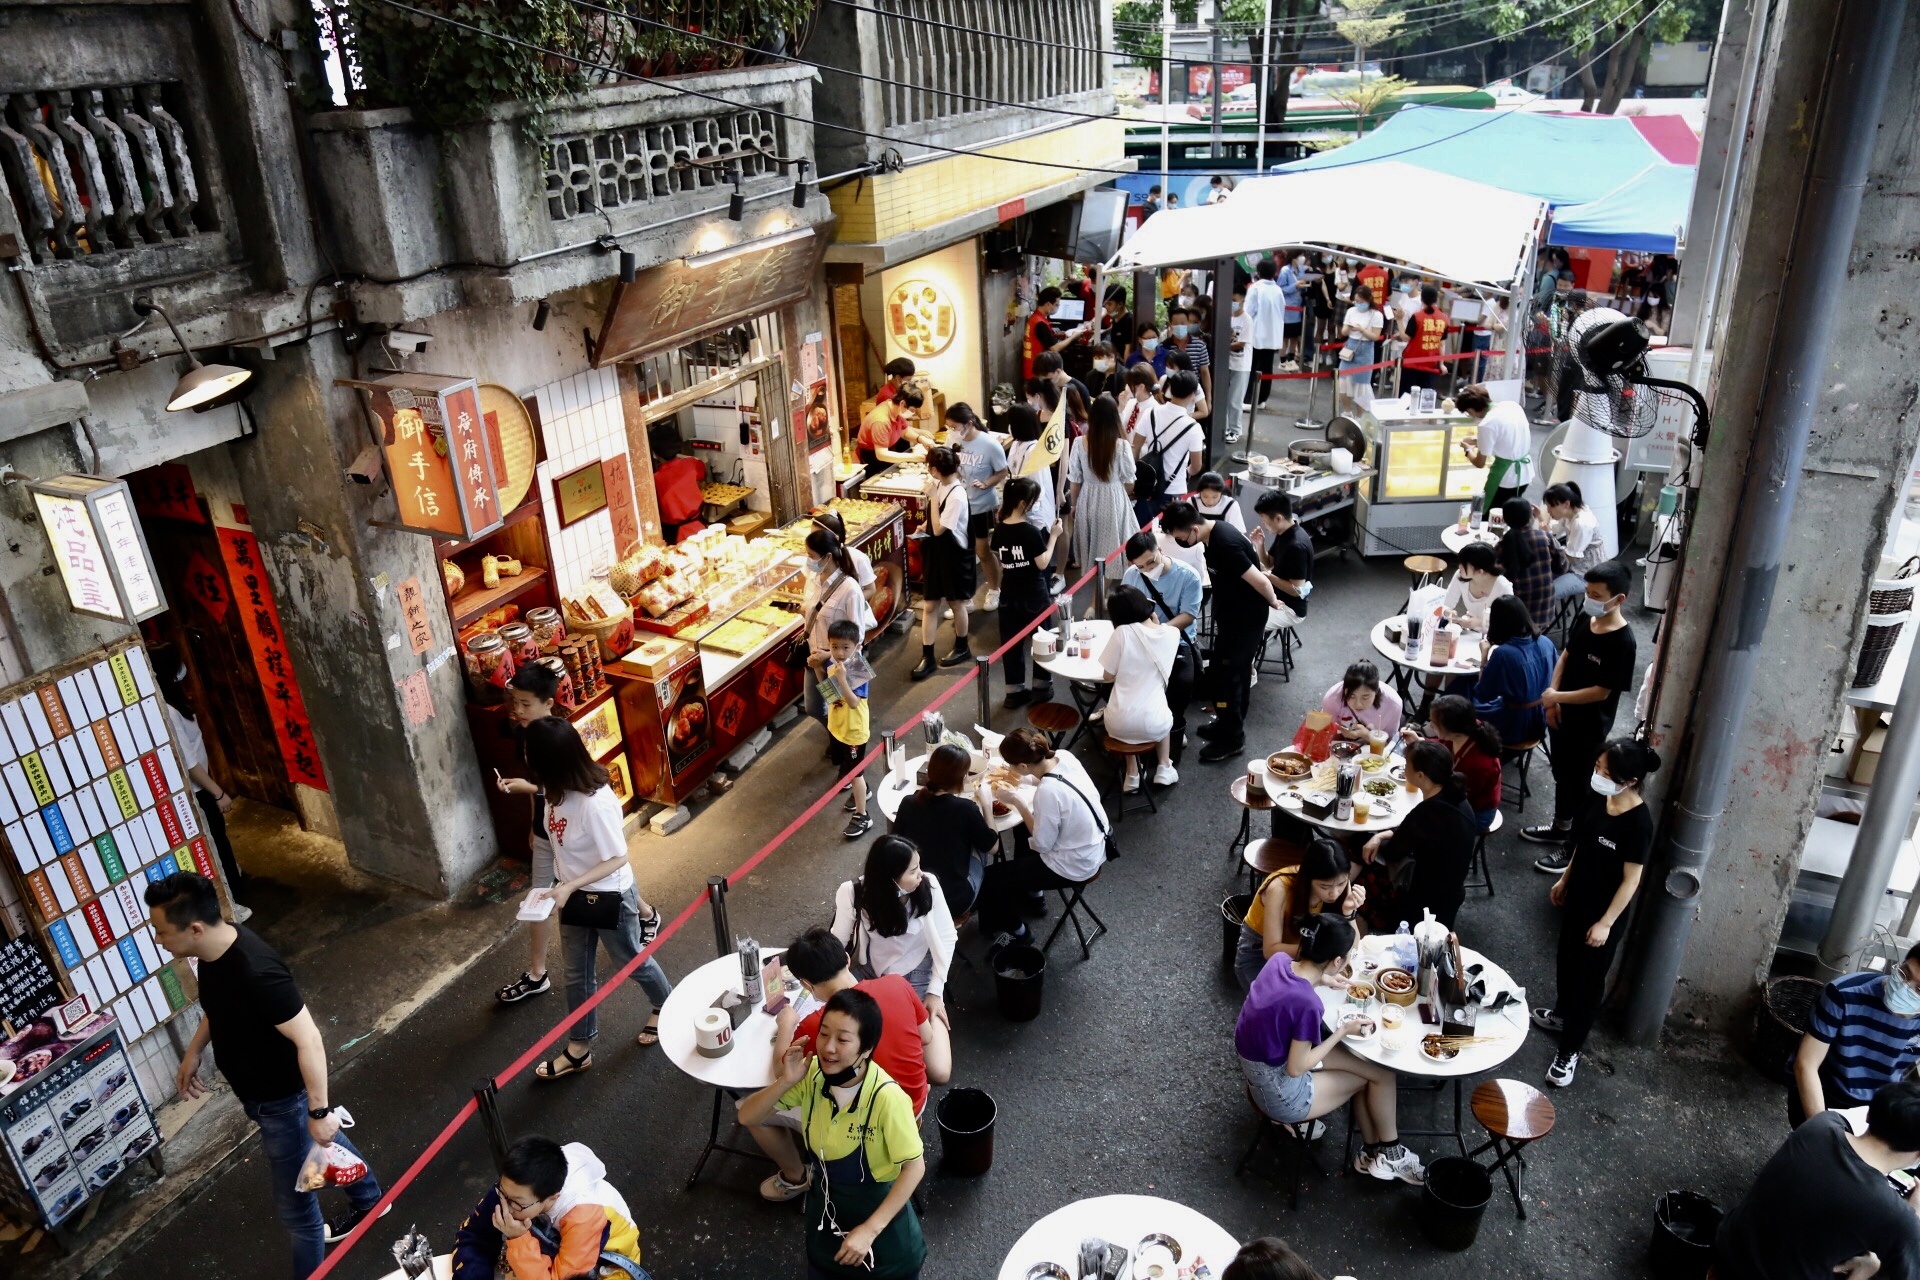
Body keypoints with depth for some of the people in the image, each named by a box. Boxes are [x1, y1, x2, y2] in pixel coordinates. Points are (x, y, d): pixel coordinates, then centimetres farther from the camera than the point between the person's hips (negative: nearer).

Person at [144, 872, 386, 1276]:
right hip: (264, 1091, 9)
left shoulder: (256, 972, -39)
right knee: (326, 1143, 33)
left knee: (294, 1206, 9)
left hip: (282, 1100, -9)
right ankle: (370, 1201, 58)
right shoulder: (215, 948, -10)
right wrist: (193, 1052, 18)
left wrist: (319, 1110, -29)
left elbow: (308, 1039, -34)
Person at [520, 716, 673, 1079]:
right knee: (576, 972, 20)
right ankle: (579, 1048, 37)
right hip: (574, 894, 8)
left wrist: (569, 886, -29)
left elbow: (617, 858, -27)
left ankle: (667, 1008, 48)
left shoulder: (595, 803, -36)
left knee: (632, 961, 19)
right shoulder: (560, 791, -9)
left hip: (608, 898, -8)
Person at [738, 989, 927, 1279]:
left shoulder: (886, 1097, -34)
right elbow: (747, 1118, -12)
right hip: (824, 1203, 4)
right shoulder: (812, 1074, -19)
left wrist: (870, 1229, -23)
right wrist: (785, 1082, -30)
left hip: (877, 1207, -4)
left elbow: (914, 1166, -22)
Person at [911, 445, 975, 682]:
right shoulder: (941, 485, -1)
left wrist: (932, 496, -25)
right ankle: (927, 657, 13)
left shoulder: (956, 495, -26)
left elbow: (939, 529, -25)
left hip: (953, 554, -8)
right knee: (929, 605, 7)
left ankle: (962, 648, 34)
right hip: (935, 551, 8)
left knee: (955, 602, 12)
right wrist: (925, 525, -2)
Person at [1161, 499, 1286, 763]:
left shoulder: (1225, 544, -31)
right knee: (1237, 671, 21)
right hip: (1232, 613, 9)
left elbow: (1260, 581, -27)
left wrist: (1273, 602, -8)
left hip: (1246, 618, -9)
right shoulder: (1213, 534, 0)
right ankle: (1230, 723, 36)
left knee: (1227, 674, -1)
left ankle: (1232, 739, 11)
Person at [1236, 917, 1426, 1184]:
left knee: (1367, 1064, 13)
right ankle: (1389, 1154, 29)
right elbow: (1296, 1068, -20)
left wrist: (1320, 979, 7)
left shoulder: (1280, 960, -10)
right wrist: (1342, 1032, -12)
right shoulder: (1308, 1004, -33)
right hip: (1279, 1093, -7)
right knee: (1382, 1074, 6)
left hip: (1259, 1062, 8)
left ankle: (1372, 1152, 27)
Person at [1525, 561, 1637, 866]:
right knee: (1562, 774, 24)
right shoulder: (1584, 620, -4)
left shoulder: (1622, 641, -26)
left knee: (1580, 783, 8)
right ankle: (1560, 828, 44)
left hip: (1589, 726, -7)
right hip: (1564, 715, 7)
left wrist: (1557, 696, -17)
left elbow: (1602, 691, -23)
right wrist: (1552, 698, -4)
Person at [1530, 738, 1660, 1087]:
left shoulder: (1638, 823, -29)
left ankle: (1570, 1049, 24)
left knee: (1588, 978, 9)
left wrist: (1606, 923, -17)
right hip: (1577, 898, 7)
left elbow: (1631, 880, -21)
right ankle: (1562, 1014, 51)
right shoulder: (1599, 798, -9)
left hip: (1603, 912, -7)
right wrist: (1564, 879, 16)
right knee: (1566, 960, 26)